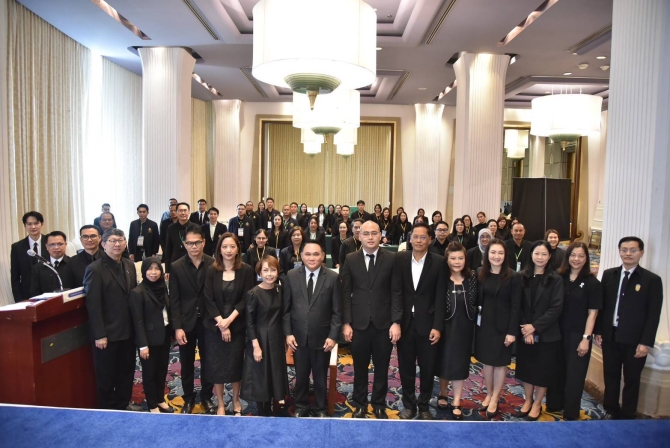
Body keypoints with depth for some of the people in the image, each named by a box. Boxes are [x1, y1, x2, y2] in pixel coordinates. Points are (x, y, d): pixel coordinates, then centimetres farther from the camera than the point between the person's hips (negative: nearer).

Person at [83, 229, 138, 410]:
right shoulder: (95, 269, -12)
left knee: (126, 373, 15)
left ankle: (122, 407, 31)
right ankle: (108, 411, 28)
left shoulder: (130, 266, 7)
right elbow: (93, 305, -15)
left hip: (128, 331, 6)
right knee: (107, 376, 11)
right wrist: (99, 335, -17)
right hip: (107, 333, -5)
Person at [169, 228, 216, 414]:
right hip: (186, 322, 1)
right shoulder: (176, 267, -5)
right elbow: (174, 300, -5)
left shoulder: (213, 264, -7)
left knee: (207, 362, 13)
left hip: (208, 321, 0)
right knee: (187, 364, 15)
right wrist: (177, 327, -10)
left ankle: (206, 396, 33)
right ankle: (188, 398, 33)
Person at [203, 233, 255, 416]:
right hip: (215, 326, 1)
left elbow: (246, 299, -8)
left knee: (236, 363, 10)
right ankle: (220, 403, 25)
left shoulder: (246, 270, -6)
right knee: (216, 364, 8)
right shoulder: (211, 271, -3)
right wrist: (221, 323, -14)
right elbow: (208, 300, -6)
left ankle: (236, 400, 31)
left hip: (237, 325, -1)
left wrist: (229, 320, -16)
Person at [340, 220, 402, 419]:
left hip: (383, 322, 0)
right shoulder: (350, 259, -1)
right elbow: (345, 293, -1)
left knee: (381, 367, 14)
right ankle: (360, 404, 33)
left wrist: (396, 322, -9)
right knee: (359, 367, 14)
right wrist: (346, 323, -5)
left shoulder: (391, 258, -3)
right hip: (359, 323, 1)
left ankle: (379, 404, 33)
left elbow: (396, 293, -4)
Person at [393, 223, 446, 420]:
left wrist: (437, 326, -11)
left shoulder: (439, 262, -5)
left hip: (427, 323, -1)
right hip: (405, 322, 1)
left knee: (427, 368, 11)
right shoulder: (400, 259, -1)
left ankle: (424, 406, 31)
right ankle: (409, 404, 30)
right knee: (406, 367, 12)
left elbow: (440, 297, -6)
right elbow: (395, 291, -4)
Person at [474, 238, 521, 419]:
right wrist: (475, 321, -1)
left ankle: (495, 399, 23)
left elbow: (516, 306, -9)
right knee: (487, 361, 13)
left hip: (503, 326, -3)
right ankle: (489, 395, 30)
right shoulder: (480, 273, -1)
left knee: (500, 363, 9)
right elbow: (476, 300, 2)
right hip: (484, 324, 3)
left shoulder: (513, 277, -9)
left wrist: (512, 331, -12)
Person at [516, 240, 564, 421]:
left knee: (543, 370, 10)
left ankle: (537, 404, 28)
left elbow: (556, 308, -12)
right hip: (525, 332, 2)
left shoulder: (555, 280, -6)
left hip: (547, 334, -2)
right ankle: (528, 400, 32)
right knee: (526, 367, 13)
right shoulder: (523, 277, 0)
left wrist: (535, 326, -16)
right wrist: (525, 328, -12)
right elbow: (518, 305, -1)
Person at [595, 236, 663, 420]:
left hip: (634, 340, -3)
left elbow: (654, 314, -9)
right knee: (610, 376, 15)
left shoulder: (652, 280, -7)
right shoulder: (609, 275, 4)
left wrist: (646, 342, -13)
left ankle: (627, 416, 27)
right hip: (610, 336, 3)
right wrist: (598, 331, 4)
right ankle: (611, 411, 32)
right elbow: (602, 305, 6)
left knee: (631, 380, 12)